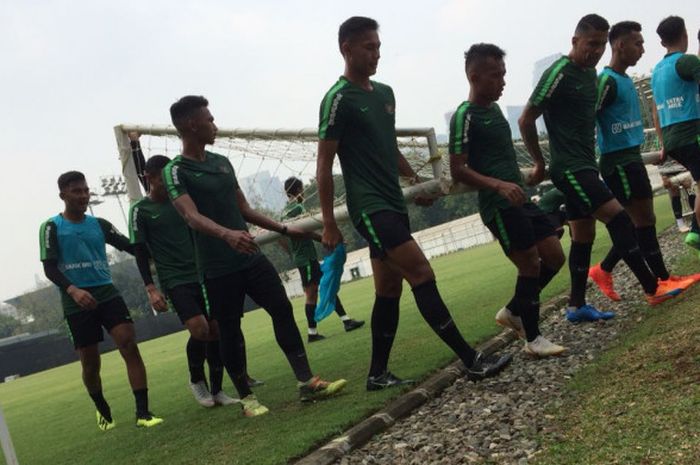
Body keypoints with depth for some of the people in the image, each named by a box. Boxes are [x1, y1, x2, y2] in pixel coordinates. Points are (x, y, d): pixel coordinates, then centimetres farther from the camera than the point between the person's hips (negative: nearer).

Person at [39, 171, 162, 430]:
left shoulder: (99, 224, 11)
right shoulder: (52, 227, 1)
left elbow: (131, 247, 7)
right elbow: (49, 268, -7)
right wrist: (73, 290, -25)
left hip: (107, 294, 2)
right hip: (76, 304, -2)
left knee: (130, 347, -15)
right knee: (90, 363, 5)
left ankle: (143, 413, -15)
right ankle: (102, 411, 32)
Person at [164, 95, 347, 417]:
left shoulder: (222, 162, 12)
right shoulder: (176, 171, -10)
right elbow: (192, 216, -26)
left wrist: (284, 230, 21)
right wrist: (227, 234, -44)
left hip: (251, 257, 6)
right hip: (218, 269, -6)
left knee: (283, 310, -1)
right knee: (229, 331, 3)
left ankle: (307, 383, 2)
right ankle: (246, 398, 15)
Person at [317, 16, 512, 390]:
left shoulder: (385, 93, 15)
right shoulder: (338, 100, -9)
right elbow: (324, 164, -9)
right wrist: (329, 224, -12)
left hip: (393, 203, 8)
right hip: (369, 206, -8)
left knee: (389, 290, 9)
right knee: (422, 275, -13)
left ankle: (378, 374, 18)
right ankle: (471, 360, -11)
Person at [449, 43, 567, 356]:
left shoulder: (494, 109, 14)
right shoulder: (464, 116, -12)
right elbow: (457, 170, -17)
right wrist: (499, 185, -27)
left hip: (520, 200, 9)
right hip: (497, 205, -9)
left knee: (555, 257, 8)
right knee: (530, 264, -6)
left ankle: (513, 311, 23)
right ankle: (533, 339, 8)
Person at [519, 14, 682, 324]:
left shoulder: (590, 72, 13)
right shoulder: (559, 74, -14)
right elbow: (526, 120, -12)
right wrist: (540, 163, -3)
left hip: (584, 166, 9)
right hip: (570, 168, -9)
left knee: (583, 238, 10)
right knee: (618, 218, -13)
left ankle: (577, 307, 16)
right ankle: (653, 290, -7)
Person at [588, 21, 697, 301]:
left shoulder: (625, 80, 16)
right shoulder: (607, 81, -14)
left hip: (632, 159, 10)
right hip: (619, 162, -10)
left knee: (639, 222, 11)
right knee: (644, 220, -4)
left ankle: (603, 271, 18)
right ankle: (662, 279, 5)